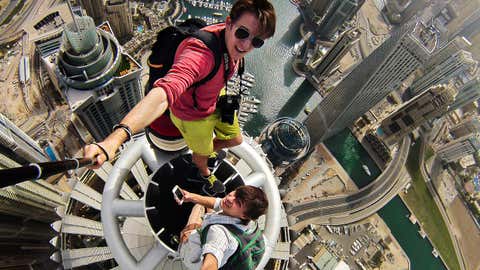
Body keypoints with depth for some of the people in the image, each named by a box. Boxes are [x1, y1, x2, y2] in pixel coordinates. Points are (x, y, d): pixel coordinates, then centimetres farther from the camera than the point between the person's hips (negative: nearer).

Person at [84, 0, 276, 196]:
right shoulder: (199, 54, -47)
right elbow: (164, 93, -62)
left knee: (235, 140, 26)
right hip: (192, 116, -6)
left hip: (217, 101, 6)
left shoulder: (234, 42, -22)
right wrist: (117, 136, -74)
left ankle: (208, 152, 60)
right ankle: (204, 174, 64)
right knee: (202, 152, 23)